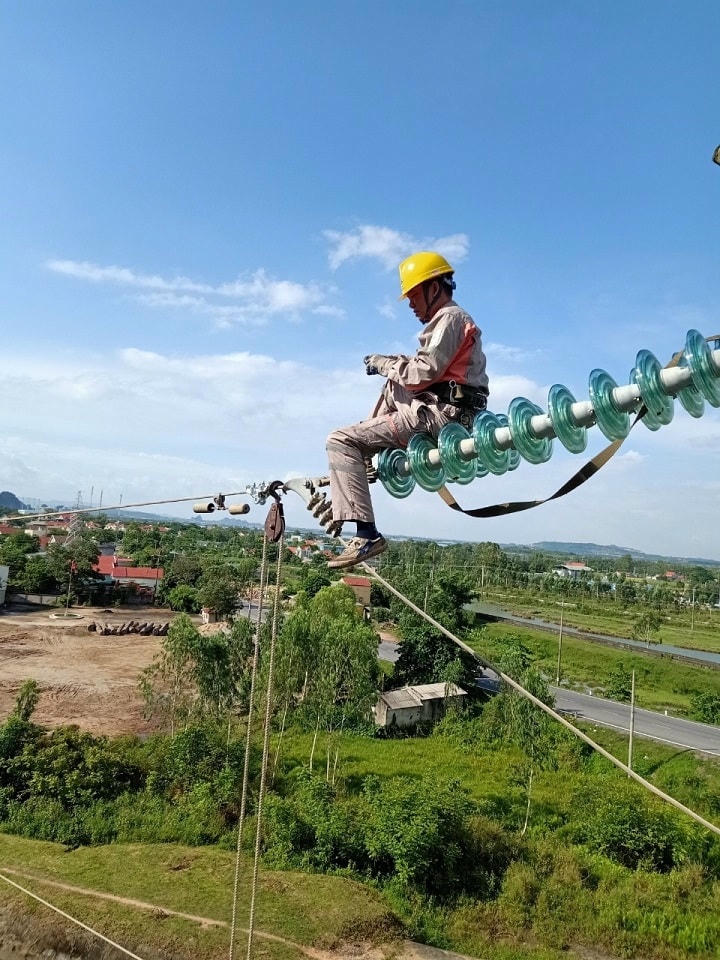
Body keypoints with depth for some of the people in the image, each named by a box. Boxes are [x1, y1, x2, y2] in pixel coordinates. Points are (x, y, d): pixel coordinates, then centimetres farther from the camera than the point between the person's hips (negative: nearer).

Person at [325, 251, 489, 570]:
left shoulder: (449, 318, -7)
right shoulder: (454, 318, 25)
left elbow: (424, 372, -17)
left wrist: (384, 363, -2)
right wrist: (391, 364, 9)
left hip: (439, 415, -11)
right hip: (446, 411, 11)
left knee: (340, 441, -13)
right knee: (393, 386, 33)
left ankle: (367, 534, -22)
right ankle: (365, 456, 23)